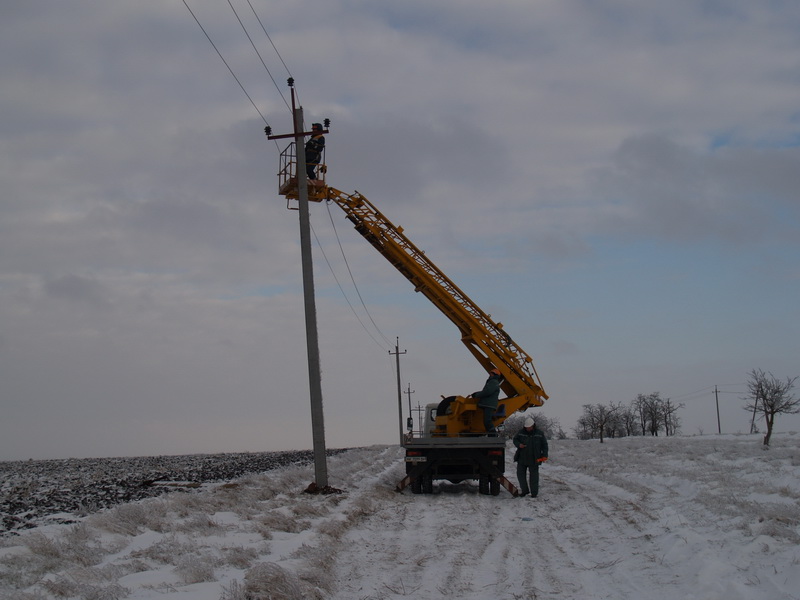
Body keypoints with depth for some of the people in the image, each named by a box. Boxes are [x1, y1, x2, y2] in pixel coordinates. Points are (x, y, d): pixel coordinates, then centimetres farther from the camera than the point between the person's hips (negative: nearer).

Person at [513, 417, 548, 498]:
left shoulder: (539, 433, -2)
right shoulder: (521, 432, 2)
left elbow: (544, 445, 3)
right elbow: (515, 439, 10)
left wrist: (544, 456, -6)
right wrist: (519, 444, -12)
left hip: (534, 460, -2)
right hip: (522, 458, 3)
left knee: (533, 475, 2)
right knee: (520, 474, 5)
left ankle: (534, 492, 11)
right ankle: (524, 490, 19)